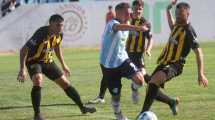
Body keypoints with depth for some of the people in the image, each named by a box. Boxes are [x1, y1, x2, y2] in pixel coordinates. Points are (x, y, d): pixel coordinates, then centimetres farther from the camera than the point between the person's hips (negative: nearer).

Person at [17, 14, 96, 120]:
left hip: (48, 61, 6)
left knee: (65, 83, 6)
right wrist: (22, 69, -39)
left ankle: (82, 107, 22)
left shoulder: (59, 34, -8)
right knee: (38, 80, -33)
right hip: (34, 61, -6)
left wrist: (63, 65, 20)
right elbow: (24, 50, -32)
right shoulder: (41, 34, -31)